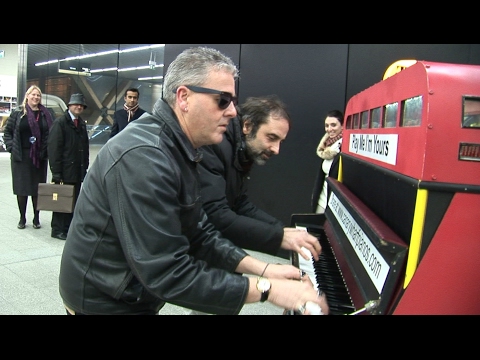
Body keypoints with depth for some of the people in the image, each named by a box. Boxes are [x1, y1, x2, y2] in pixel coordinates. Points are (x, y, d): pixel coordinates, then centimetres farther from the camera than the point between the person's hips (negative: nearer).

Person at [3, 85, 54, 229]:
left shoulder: (45, 114, 4)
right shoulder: (17, 113, 3)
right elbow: (7, 132, 8)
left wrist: (45, 150, -3)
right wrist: (11, 147, -2)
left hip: (39, 157, 1)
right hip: (21, 157, 0)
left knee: (38, 188, 5)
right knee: (21, 187, 5)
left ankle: (36, 218, 15)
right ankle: (22, 218, 16)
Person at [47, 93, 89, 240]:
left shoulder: (82, 123, 14)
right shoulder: (60, 122, -6)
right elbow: (54, 148, -11)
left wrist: (85, 166, 9)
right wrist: (56, 171, -14)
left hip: (78, 170, 6)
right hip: (65, 171, -6)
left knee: (74, 201, 9)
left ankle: (68, 227, 19)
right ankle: (57, 229, 12)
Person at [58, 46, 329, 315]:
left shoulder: (178, 151, 3)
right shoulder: (143, 157, -28)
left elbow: (198, 233, 4)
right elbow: (169, 274, -30)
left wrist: (263, 269, -5)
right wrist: (267, 288, -25)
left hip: (134, 293, 9)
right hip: (106, 301, -8)